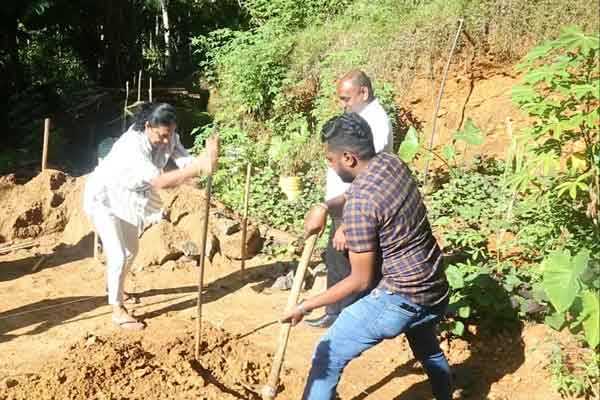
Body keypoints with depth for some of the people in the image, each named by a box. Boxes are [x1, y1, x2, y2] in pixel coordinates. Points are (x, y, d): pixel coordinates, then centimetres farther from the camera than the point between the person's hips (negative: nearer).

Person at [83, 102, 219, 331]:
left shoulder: (167, 135, -18)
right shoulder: (132, 147, -39)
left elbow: (185, 163, -29)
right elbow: (160, 181, -49)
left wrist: (205, 158, -50)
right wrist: (199, 167, -56)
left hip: (127, 197, 8)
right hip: (103, 197, -8)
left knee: (131, 250, 20)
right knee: (118, 255, -10)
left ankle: (115, 289, 46)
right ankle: (118, 311, 5)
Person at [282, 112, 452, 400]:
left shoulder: (359, 204, -25)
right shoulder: (390, 162, -1)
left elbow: (361, 281, -19)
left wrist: (307, 306, -12)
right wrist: (325, 206, 7)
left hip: (400, 299, -9)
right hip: (436, 290, 9)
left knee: (328, 355, 1)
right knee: (428, 351, 35)